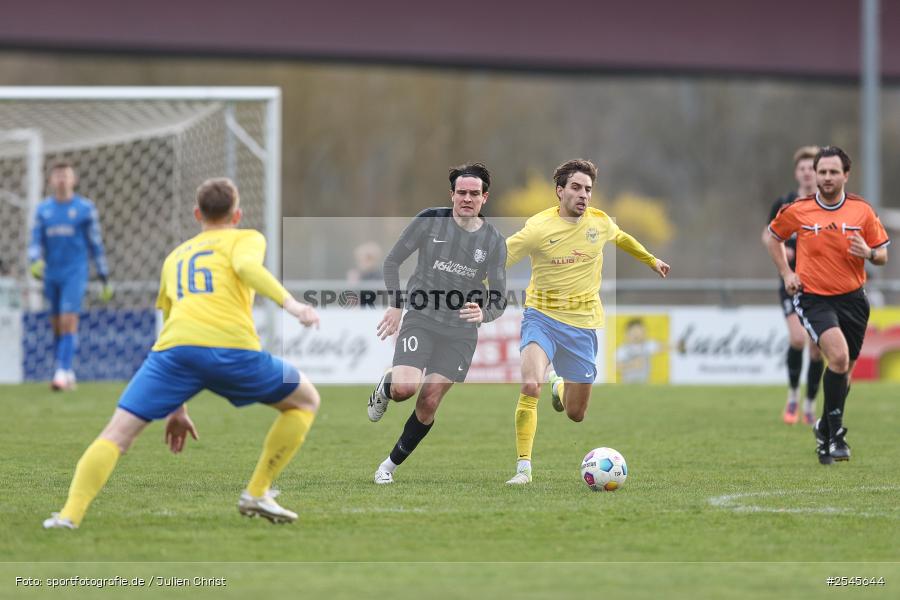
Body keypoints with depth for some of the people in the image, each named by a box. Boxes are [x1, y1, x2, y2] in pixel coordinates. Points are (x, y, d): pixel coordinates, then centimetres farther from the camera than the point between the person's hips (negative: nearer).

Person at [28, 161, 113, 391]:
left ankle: (62, 372, -22)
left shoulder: (85, 208, 1)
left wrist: (105, 279, 5)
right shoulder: (43, 209, 10)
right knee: (56, 326, 7)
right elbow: (36, 241, 6)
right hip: (52, 274, 4)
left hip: (75, 271, -4)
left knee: (68, 321, -16)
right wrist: (35, 261, -16)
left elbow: (96, 244, 4)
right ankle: (67, 374, 16)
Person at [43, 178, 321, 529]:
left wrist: (175, 408, 41)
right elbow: (246, 266, -2)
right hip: (232, 347, -3)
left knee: (118, 432, 5)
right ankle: (256, 494, 16)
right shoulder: (247, 238, 24)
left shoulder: (175, 257, 37)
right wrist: (290, 303, -14)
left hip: (175, 345, 3)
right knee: (306, 401, 21)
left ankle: (71, 513, -14)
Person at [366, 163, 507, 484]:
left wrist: (483, 314, -21)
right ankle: (385, 387, 16)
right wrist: (396, 306, -5)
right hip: (420, 320, -2)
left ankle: (392, 464, 16)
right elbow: (392, 261, 4)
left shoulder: (494, 241, -1)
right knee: (404, 389, -22)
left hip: (460, 333, 2)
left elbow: (499, 298, 2)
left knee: (428, 403, -3)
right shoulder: (430, 220, -5)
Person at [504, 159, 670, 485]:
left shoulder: (600, 222, -1)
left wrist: (651, 259, 36)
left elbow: (621, 238, 24)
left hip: (582, 323, 3)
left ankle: (560, 386, 46)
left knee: (576, 414, 7)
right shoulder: (540, 227, -14)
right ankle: (524, 467, -18)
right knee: (530, 385, -29)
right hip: (542, 316, -3)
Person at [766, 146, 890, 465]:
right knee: (839, 355, -25)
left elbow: (882, 255, 6)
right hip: (812, 298, -3)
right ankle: (836, 432, -15)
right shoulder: (797, 211, -4)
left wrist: (868, 253, -17)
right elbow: (773, 236, 15)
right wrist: (786, 273, 4)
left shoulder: (862, 210, -1)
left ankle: (825, 430, 35)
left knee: (844, 370, 10)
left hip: (851, 298, 3)